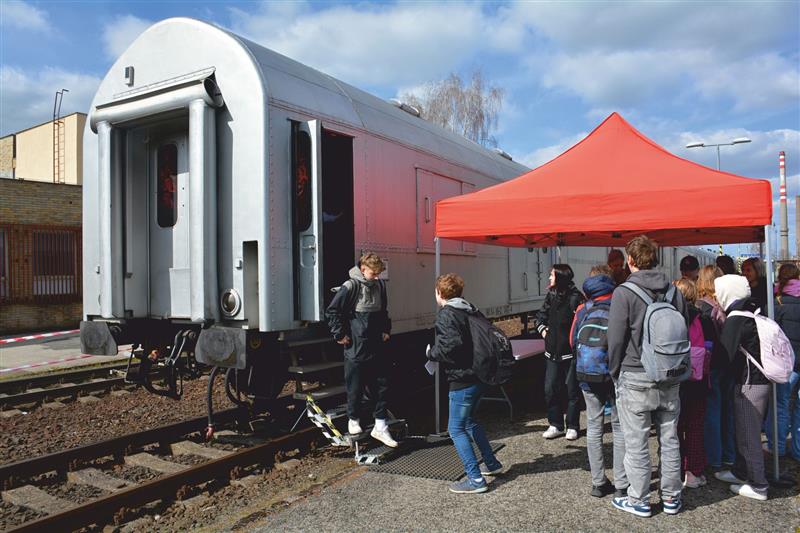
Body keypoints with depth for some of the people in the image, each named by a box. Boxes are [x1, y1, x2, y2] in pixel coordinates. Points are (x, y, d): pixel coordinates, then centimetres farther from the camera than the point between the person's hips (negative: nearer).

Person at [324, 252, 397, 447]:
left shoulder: (380, 286, 7)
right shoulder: (351, 286, -12)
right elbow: (332, 311, -12)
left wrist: (386, 330, 15)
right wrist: (340, 335, -10)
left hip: (377, 347, 6)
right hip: (356, 348, -6)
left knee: (382, 385, 7)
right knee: (355, 387, 5)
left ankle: (380, 426, 16)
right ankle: (353, 420, 27)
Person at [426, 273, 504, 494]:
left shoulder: (446, 315, -14)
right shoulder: (471, 310, 12)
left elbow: (452, 345, -27)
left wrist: (432, 353, -10)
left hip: (462, 380, -9)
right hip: (479, 376, 9)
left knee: (456, 429, 1)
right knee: (469, 421, 25)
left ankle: (475, 479, 2)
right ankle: (492, 464, 34)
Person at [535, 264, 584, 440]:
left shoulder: (575, 297, -13)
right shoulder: (551, 295, 7)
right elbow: (540, 316, 20)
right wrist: (543, 330, 6)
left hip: (570, 352, -6)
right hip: (552, 352, 6)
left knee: (572, 390, 7)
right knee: (550, 389, 7)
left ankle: (572, 426, 20)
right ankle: (555, 425, 20)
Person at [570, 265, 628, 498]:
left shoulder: (582, 309, 2)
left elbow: (573, 342, 7)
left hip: (588, 376, 2)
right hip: (615, 374, -2)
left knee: (594, 427, 10)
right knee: (619, 428, 8)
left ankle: (598, 483, 15)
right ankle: (621, 485, 11)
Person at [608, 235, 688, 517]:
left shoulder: (624, 293, -12)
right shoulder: (674, 291, 5)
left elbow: (616, 339, -11)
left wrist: (615, 373, 2)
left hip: (634, 378, -5)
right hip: (669, 378, 6)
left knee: (636, 444, 6)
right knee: (670, 440, 15)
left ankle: (638, 500, 17)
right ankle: (671, 498, 27)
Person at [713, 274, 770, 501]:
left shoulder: (736, 319, -19)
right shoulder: (751, 312, 8)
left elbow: (724, 353, -23)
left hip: (748, 385, -9)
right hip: (759, 380, 9)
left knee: (748, 436, 1)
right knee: (744, 431, 20)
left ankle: (758, 486, 10)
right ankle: (739, 471, 33)